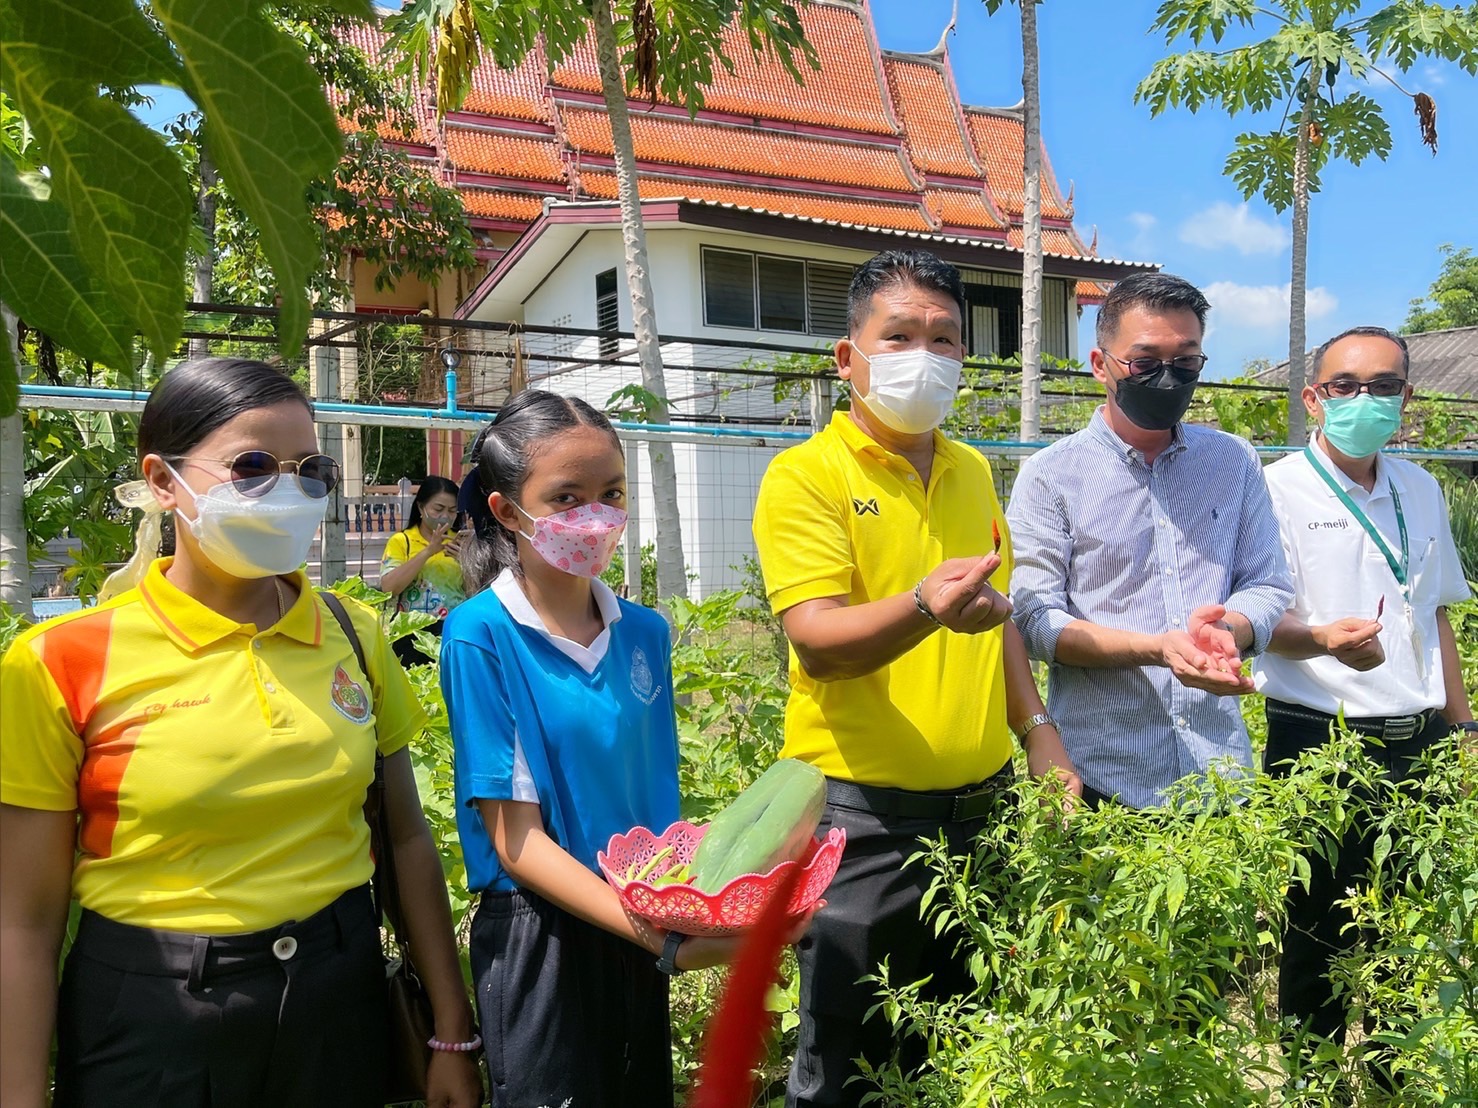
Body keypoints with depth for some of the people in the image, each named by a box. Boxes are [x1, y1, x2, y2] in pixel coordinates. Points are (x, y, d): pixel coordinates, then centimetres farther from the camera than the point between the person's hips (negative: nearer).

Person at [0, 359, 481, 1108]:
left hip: (340, 996, 3)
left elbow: (407, 837, 4)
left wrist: (452, 1034, 6)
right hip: (149, 1015, -3)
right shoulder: (63, 664, -12)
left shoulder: (356, 635, -2)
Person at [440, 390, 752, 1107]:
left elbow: (657, 800, 8)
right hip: (541, 936, -5)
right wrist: (661, 937, -26)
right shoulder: (481, 636, -15)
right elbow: (516, 839, -17)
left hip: (640, 937, 5)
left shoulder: (645, 632, 0)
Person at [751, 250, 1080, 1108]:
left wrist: (1039, 729, 11)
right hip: (864, 815, -6)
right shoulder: (806, 477, -11)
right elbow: (817, 640, -22)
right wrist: (926, 604, -39)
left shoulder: (975, 472, 10)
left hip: (985, 803, 6)